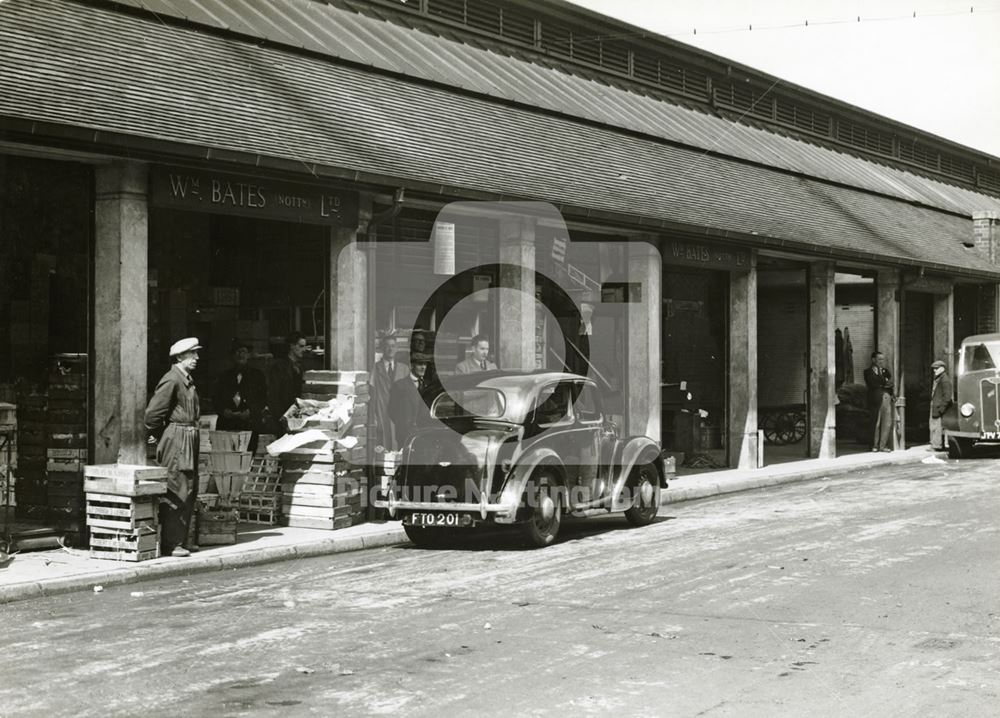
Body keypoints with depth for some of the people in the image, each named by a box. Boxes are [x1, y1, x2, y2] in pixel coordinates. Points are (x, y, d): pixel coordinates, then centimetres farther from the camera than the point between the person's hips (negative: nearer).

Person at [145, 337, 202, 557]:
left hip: (189, 440, 10)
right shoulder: (172, 379, -14)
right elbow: (153, 411, -17)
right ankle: (171, 544, -4)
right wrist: (154, 435, -4)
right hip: (175, 440, -10)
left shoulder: (188, 380, 15)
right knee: (176, 492, -8)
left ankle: (180, 539, 20)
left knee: (190, 491, 12)